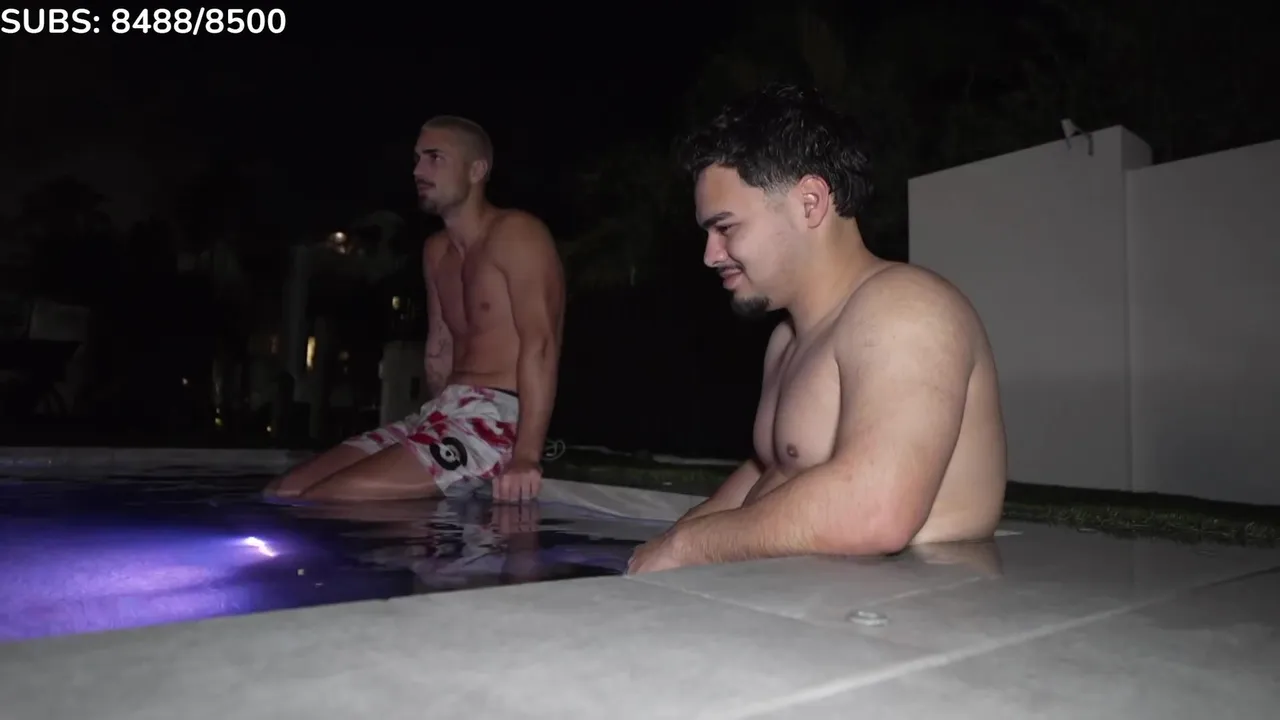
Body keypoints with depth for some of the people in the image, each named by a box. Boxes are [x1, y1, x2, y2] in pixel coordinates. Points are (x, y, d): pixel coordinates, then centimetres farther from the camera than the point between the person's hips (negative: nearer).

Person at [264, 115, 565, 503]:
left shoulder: (514, 233, -8)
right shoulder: (435, 250, 20)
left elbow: (540, 343, -20)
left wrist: (526, 456, -29)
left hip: (499, 419, -9)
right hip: (442, 414, 9)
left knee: (323, 500, -23)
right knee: (283, 491, 1)